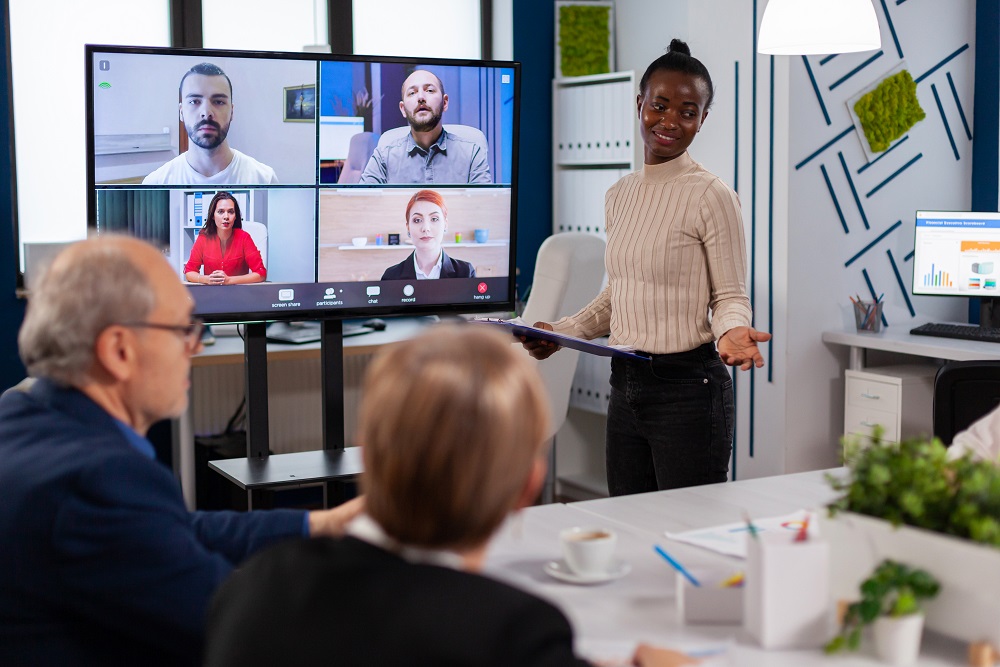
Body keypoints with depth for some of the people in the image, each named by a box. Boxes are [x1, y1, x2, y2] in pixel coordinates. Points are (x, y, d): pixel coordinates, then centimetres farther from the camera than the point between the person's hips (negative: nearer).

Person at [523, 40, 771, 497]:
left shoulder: (710, 196, -9)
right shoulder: (619, 196, 11)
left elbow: (730, 296, -7)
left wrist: (731, 332, -27)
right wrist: (560, 333, 9)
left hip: (687, 387, -7)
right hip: (625, 384, 7)